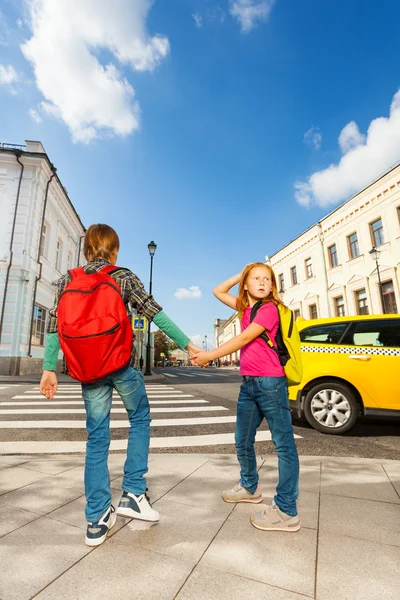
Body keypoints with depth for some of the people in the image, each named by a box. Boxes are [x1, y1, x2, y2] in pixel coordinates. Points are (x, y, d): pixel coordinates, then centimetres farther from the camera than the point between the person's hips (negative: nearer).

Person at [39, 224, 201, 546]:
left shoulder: (67, 280, 7)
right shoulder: (125, 277, -2)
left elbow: (54, 326, 2)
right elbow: (156, 315, -6)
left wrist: (49, 368, 6)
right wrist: (187, 344, -2)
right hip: (121, 363, -3)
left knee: (97, 438, 13)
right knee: (140, 419, 19)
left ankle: (98, 518, 20)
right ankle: (133, 493, 14)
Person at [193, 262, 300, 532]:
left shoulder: (269, 308, -9)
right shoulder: (245, 307, 12)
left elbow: (243, 340, -16)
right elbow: (218, 291, 19)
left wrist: (208, 356, -12)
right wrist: (241, 274, 9)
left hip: (270, 382, -8)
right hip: (248, 383, 8)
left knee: (284, 444, 1)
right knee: (243, 442, 17)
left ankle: (287, 512, 10)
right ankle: (250, 487, 38)